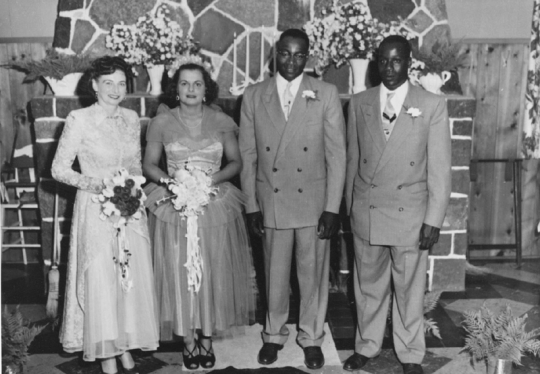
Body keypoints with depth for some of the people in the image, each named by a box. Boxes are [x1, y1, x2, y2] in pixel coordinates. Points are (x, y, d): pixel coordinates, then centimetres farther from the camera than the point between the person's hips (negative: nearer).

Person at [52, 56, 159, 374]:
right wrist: (91, 184, -19)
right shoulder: (79, 120, -8)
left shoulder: (132, 118, 6)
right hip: (96, 210, -4)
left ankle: (126, 346, 25)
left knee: (134, 278, 7)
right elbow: (60, 169, -5)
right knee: (101, 281, 1)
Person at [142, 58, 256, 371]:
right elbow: (150, 164, 5)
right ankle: (188, 339, 20)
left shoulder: (221, 121, 1)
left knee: (214, 272, 6)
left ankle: (207, 337, 23)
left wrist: (213, 178, -12)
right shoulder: (162, 122, 0)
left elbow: (236, 162, 6)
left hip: (216, 207, 1)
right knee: (180, 272, 3)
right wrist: (169, 180, -14)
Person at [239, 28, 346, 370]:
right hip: (271, 202, 1)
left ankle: (311, 338, 30)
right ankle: (274, 334, 34)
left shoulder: (326, 94, -3)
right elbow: (248, 155, 3)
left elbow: (337, 154, -5)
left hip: (314, 202, -1)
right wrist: (252, 205, 0)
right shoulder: (254, 96, 1)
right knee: (275, 274, 13)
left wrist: (332, 208, -9)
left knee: (314, 274, 10)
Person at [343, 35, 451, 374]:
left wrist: (434, 219, -8)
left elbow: (439, 168, -5)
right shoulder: (359, 103, 4)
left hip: (410, 214, -2)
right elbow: (353, 159, 8)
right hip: (366, 212, 2)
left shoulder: (433, 105, -4)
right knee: (368, 285, 14)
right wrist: (350, 207, 8)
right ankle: (367, 345, 33)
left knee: (410, 288, 10)